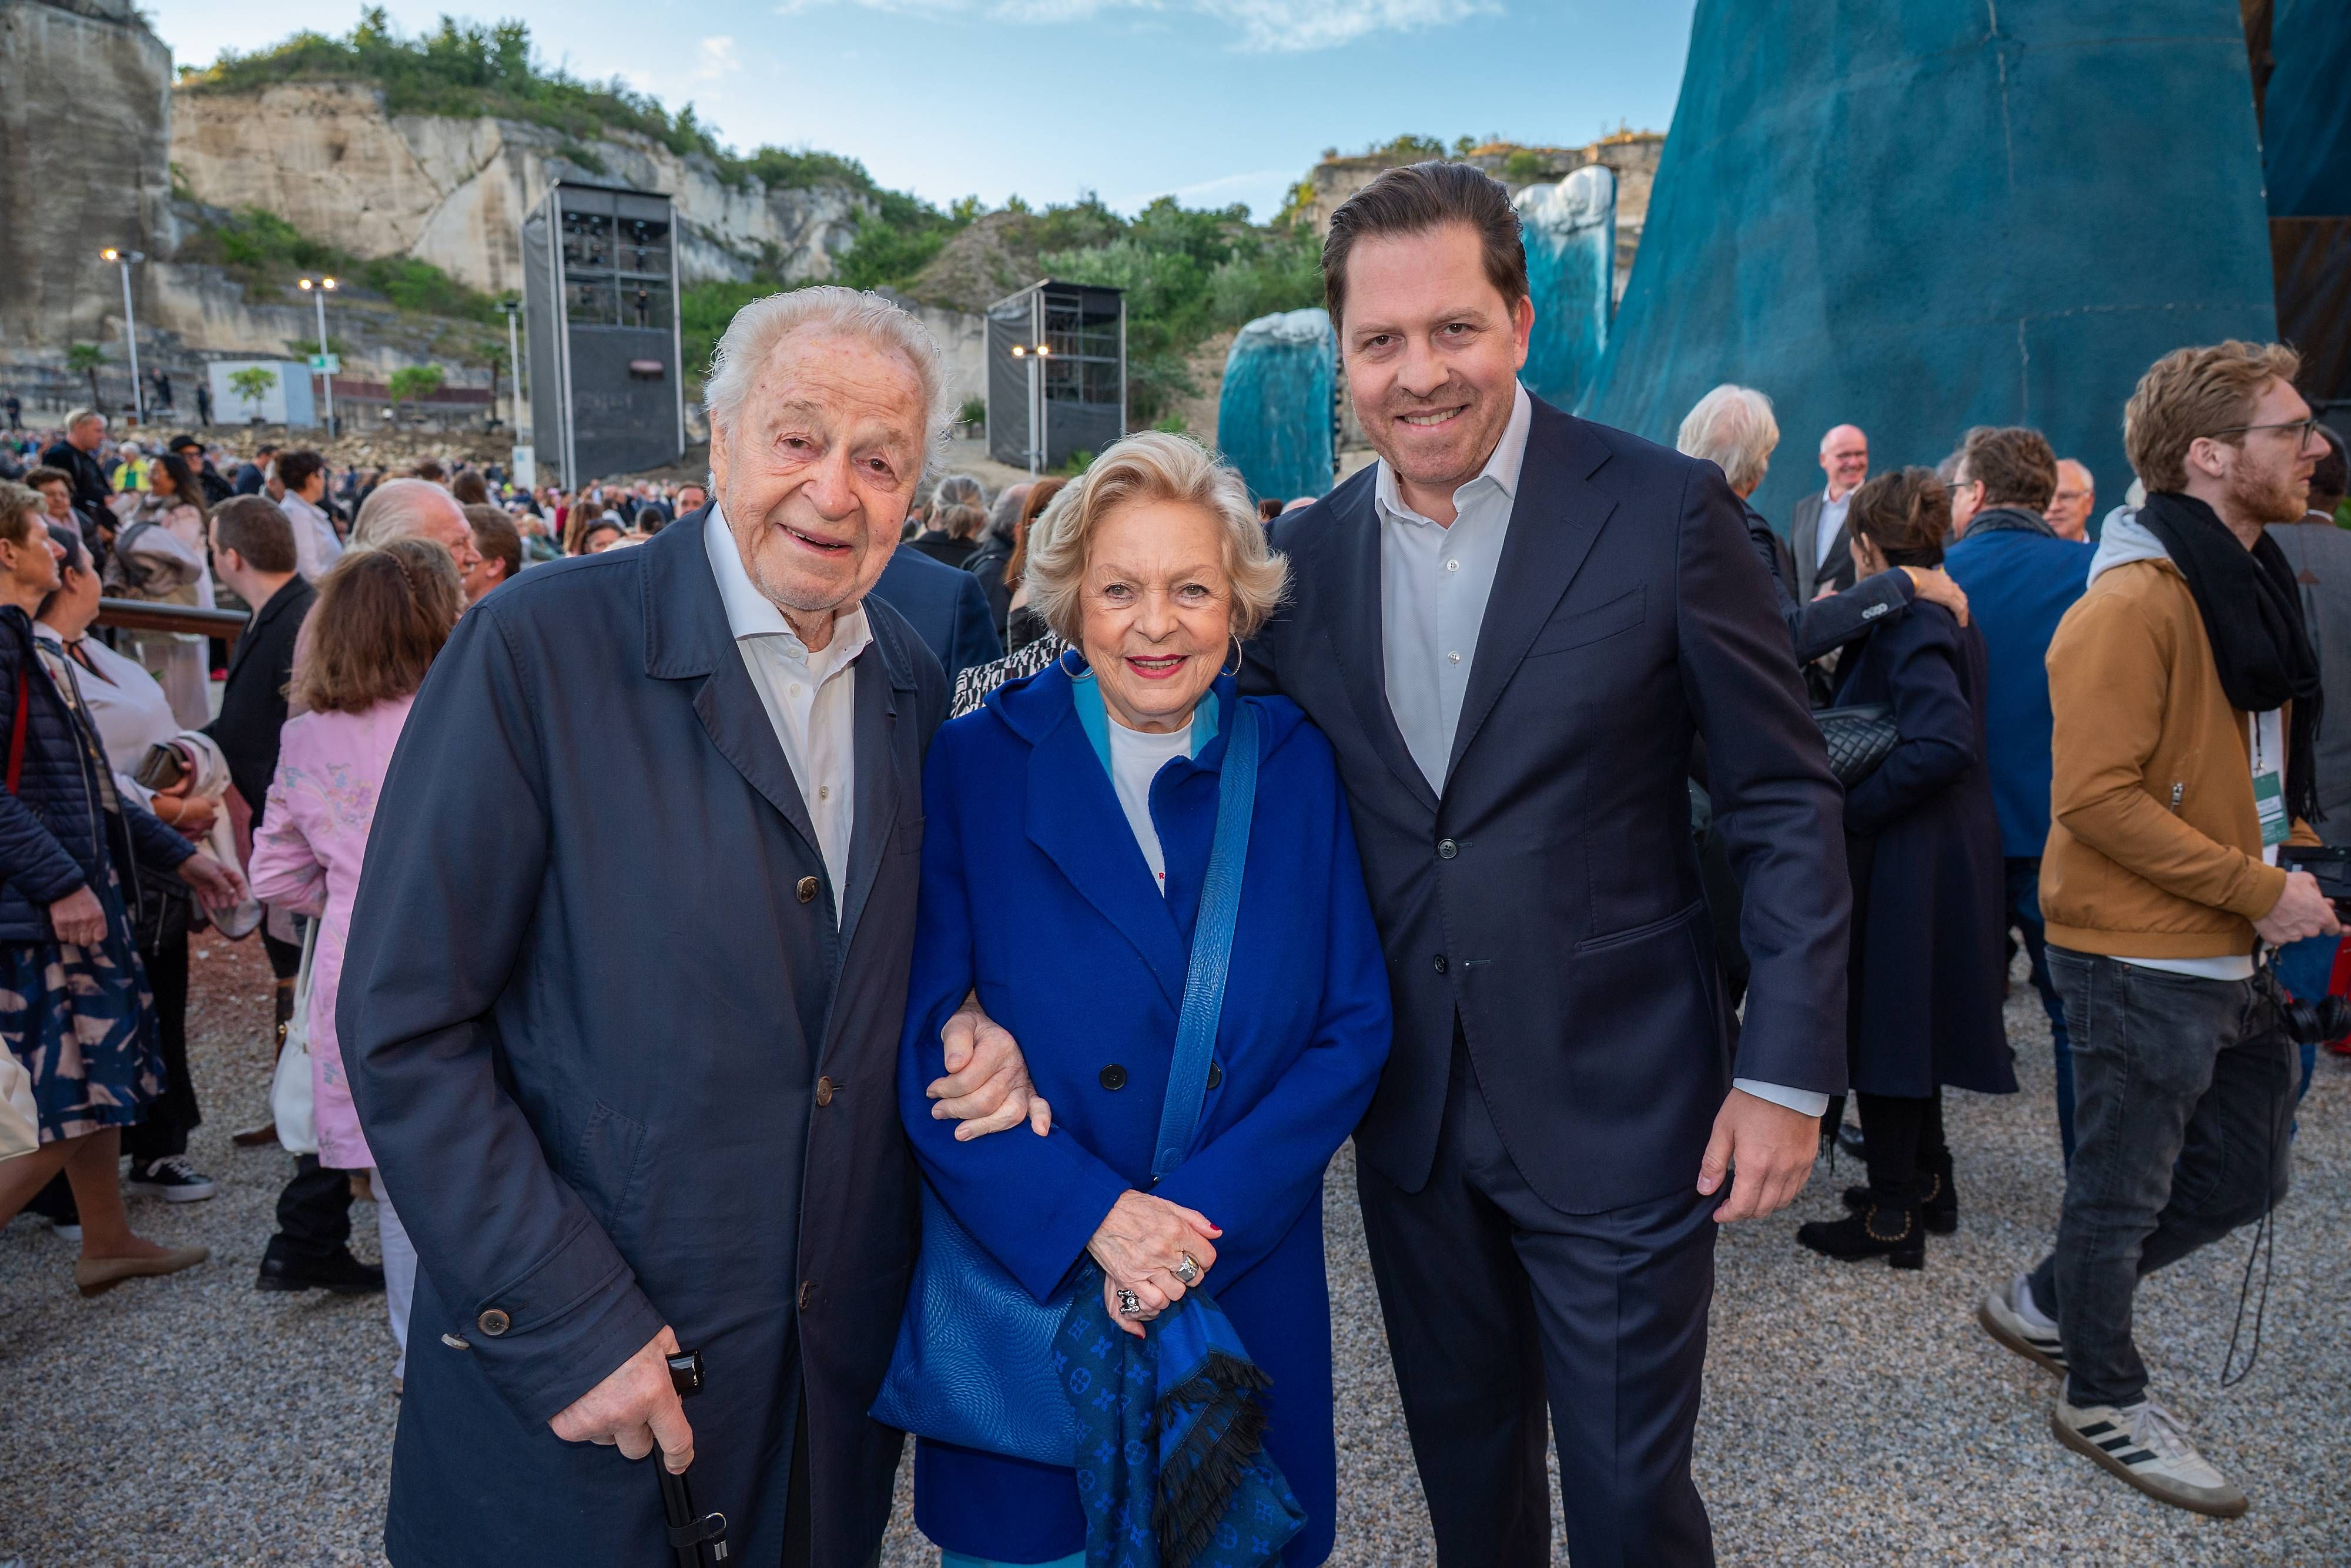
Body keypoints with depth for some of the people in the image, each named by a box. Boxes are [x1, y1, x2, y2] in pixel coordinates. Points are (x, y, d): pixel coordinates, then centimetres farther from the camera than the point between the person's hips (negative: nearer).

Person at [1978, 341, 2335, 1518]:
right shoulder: (2136, 602, -19)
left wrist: (2286, 848, 8)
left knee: (2244, 1175, 18)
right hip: (2143, 957, -9)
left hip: (2232, 956, 9)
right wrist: (2258, 889, -20)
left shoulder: (2249, 580, 12)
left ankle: (2047, 1303, 35)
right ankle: (2104, 1399, 28)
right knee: (2126, 1188, 7)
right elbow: (2097, 796, -24)